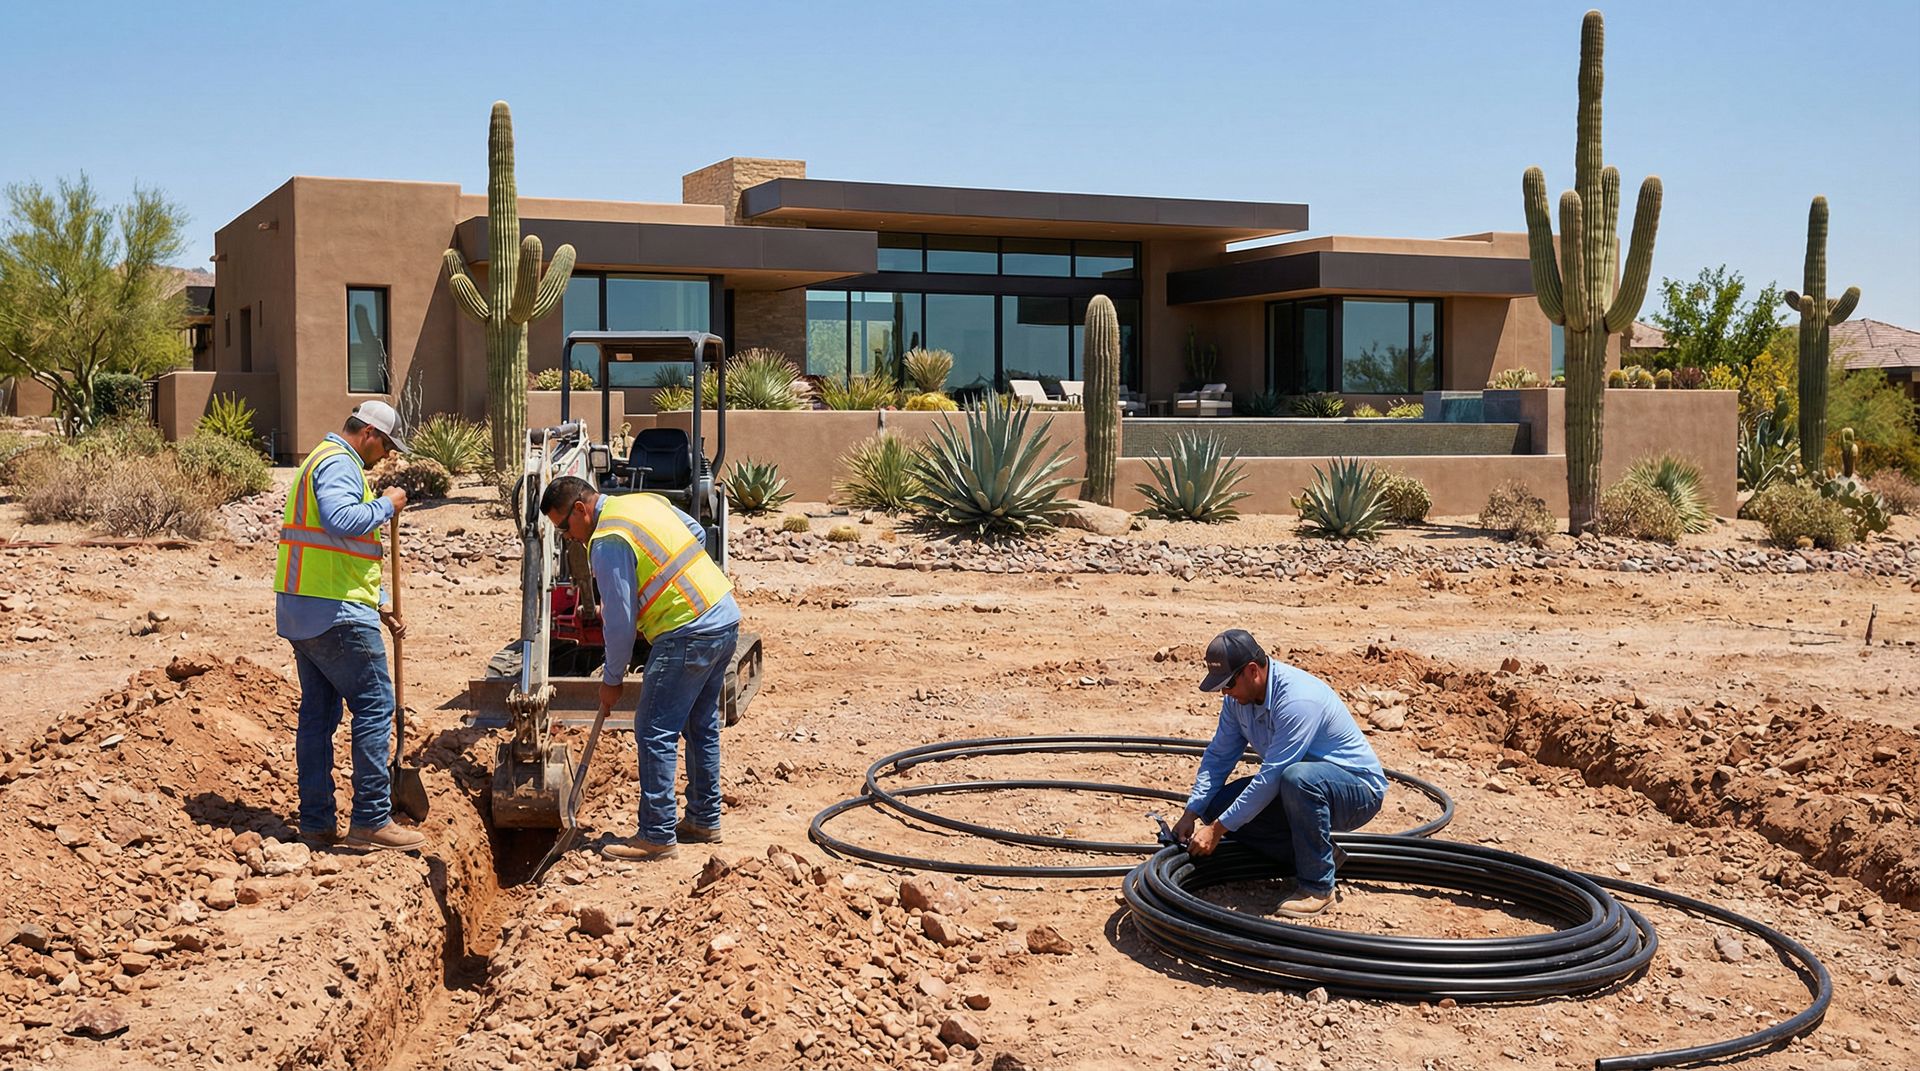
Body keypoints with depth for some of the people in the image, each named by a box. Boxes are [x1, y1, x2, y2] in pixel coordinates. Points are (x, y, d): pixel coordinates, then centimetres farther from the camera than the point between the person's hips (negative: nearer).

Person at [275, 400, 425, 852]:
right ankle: (372, 819, -5)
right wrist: (386, 504, -14)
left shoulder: (324, 461, 25)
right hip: (335, 612, -11)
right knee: (374, 705, -6)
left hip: (302, 611, 11)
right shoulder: (339, 464, -10)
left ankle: (316, 821, 15)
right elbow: (341, 521, -31)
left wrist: (381, 607, 26)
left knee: (319, 712, 12)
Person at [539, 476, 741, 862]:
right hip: (726, 617, 10)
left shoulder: (607, 541, -14)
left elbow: (620, 622, -13)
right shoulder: (646, 501, 12)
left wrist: (611, 679, -1)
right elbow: (697, 535, 24)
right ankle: (704, 820, 28)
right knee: (701, 726, 19)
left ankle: (657, 836, -1)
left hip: (688, 634, -10)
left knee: (655, 733, -4)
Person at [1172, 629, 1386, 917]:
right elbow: (1218, 756, 6)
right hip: (1300, 786, 9)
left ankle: (1317, 887, -23)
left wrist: (1218, 829, -26)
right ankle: (1317, 853, 3)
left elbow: (1271, 777, -31)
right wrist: (1192, 813, -6)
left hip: (1359, 789, -8)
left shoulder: (1298, 698, -30)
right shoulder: (1239, 696, -3)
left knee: (1297, 777, -40)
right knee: (1219, 805, -8)